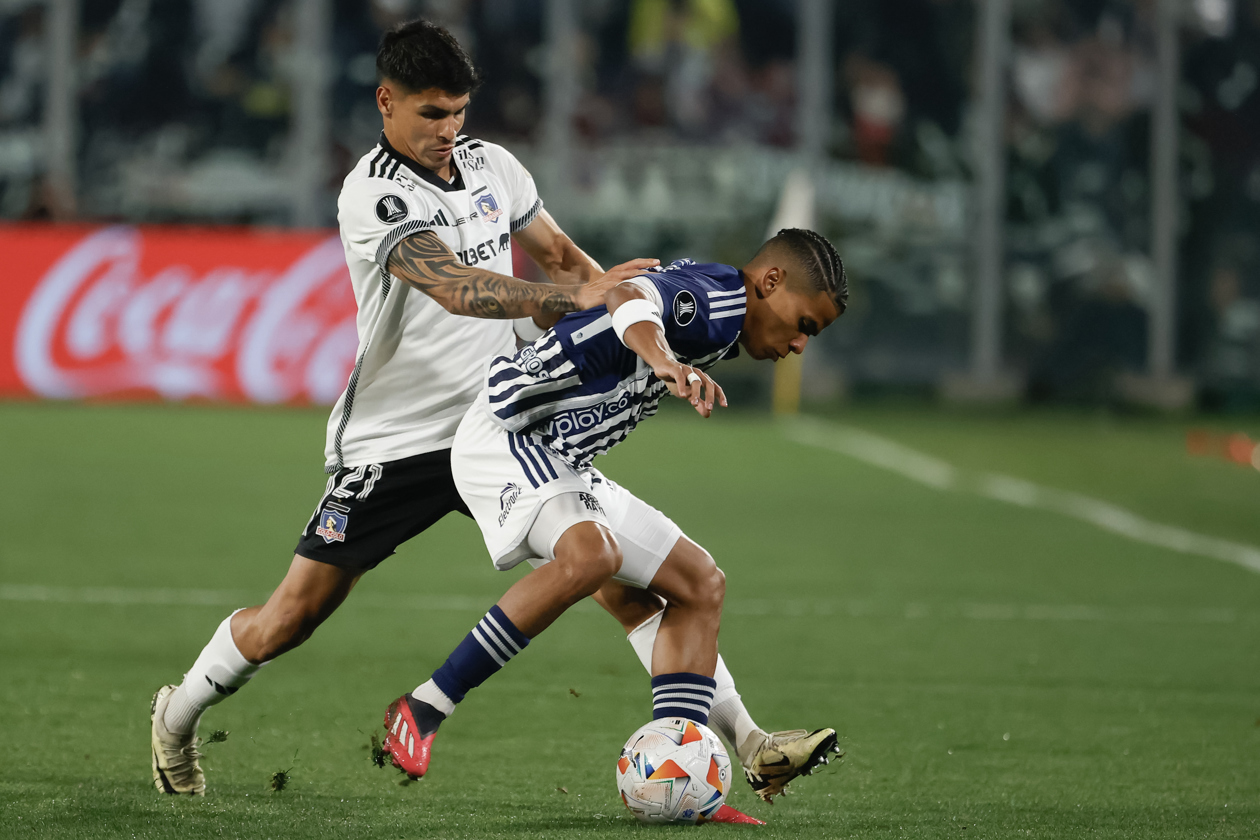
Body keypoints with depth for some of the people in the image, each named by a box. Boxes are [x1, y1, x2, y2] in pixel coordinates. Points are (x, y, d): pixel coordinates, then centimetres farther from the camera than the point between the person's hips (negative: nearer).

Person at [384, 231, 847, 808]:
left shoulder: (719, 324, 16)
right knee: (591, 554, -37)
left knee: (700, 582, 7)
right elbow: (631, 299, -39)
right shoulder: (715, 299, -16)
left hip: (562, 465, 11)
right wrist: (666, 362, -60)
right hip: (503, 434, -11)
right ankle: (421, 711, -29)